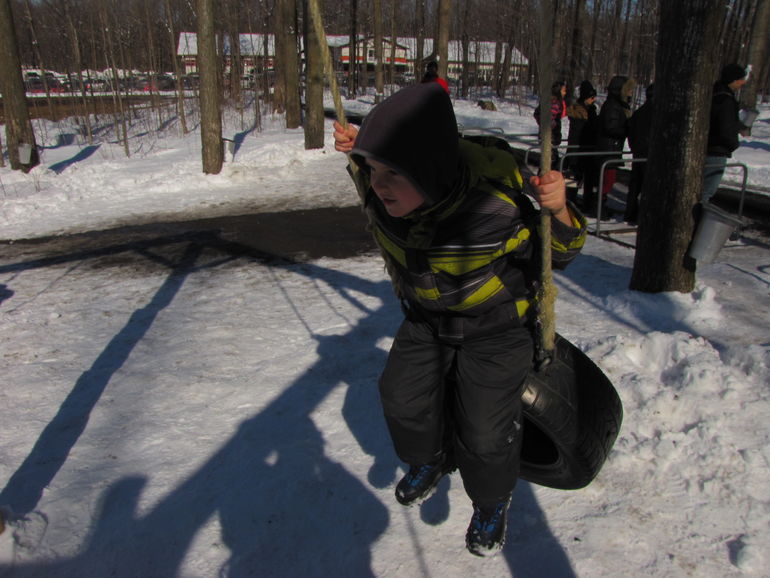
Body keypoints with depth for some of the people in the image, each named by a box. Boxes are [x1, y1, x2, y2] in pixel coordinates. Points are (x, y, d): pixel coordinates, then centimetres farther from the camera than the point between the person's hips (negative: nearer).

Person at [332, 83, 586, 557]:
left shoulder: (495, 210, -38)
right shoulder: (382, 194, -22)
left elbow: (559, 253, -21)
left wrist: (558, 211, -41)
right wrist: (359, 150, -10)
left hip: (496, 326, -5)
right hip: (426, 318, 5)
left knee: (484, 432, -5)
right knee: (403, 398, 8)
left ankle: (493, 501, 31)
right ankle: (432, 460, 42)